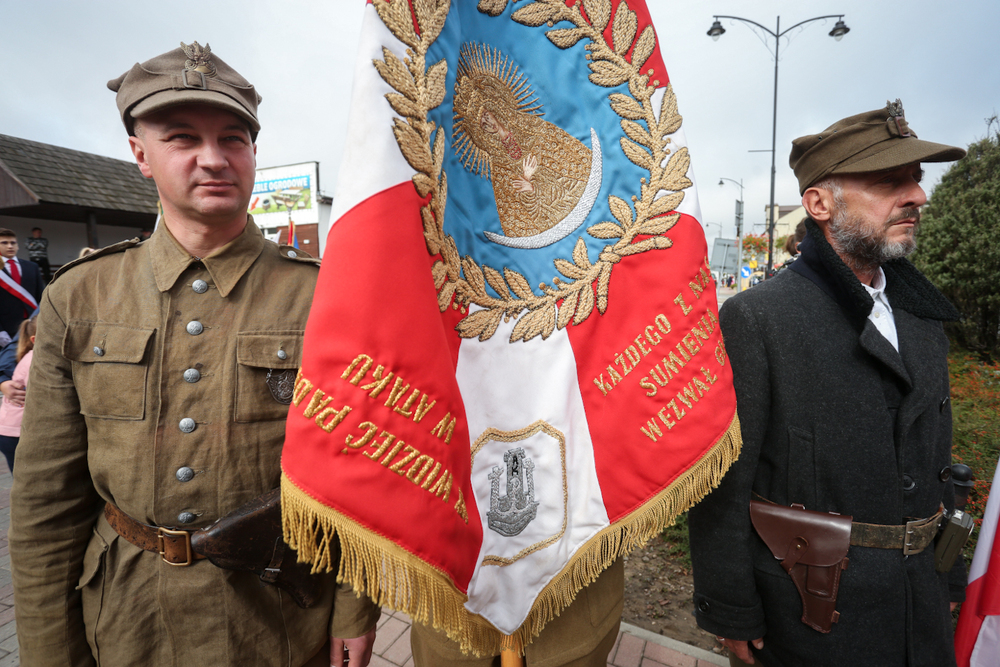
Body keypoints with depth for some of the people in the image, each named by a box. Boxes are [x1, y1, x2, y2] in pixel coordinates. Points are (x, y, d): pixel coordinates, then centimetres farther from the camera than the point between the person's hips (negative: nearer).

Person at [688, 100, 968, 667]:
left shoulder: (924, 319, 4)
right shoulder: (754, 320, -21)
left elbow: (939, 462, 13)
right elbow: (721, 487, -19)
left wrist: (951, 578, 14)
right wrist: (731, 615, -14)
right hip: (810, 601, -6)